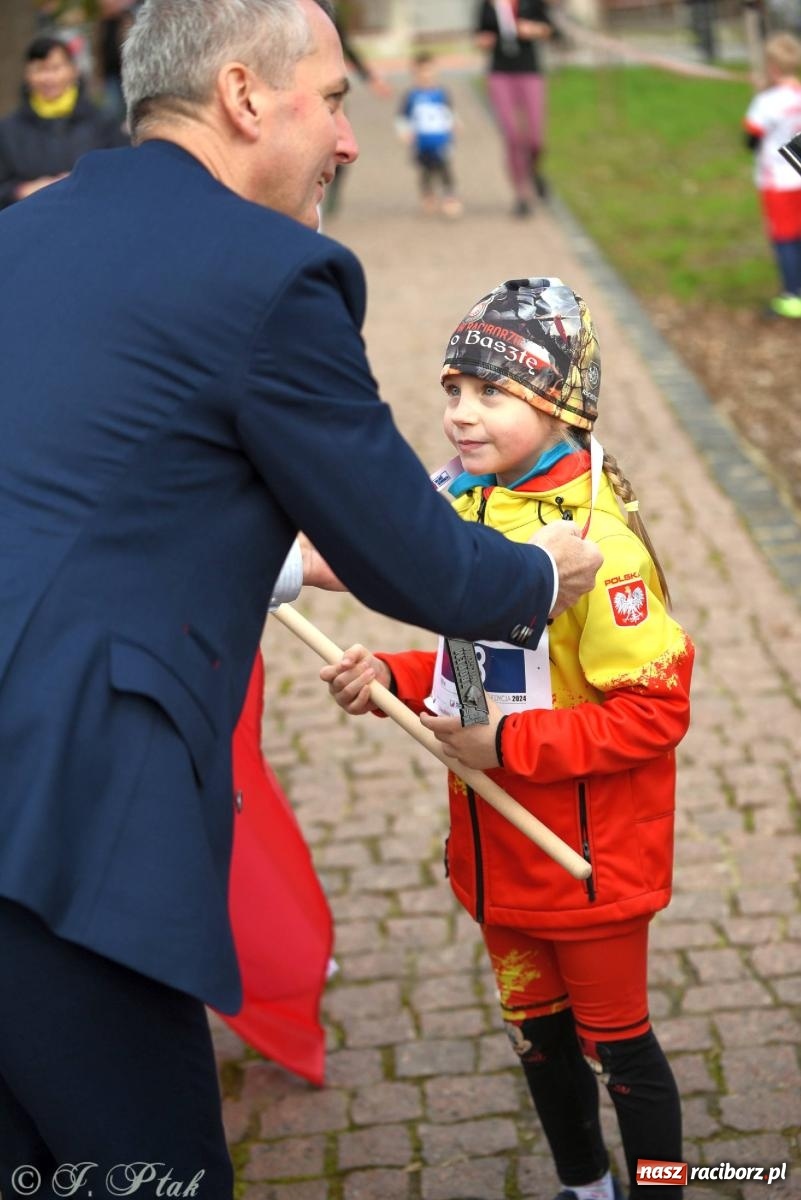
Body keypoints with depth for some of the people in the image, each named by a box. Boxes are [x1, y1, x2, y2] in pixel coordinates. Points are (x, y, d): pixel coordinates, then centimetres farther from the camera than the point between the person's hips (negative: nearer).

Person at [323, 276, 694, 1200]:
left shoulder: (593, 536, -24)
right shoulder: (464, 506, 0)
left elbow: (655, 709, -26)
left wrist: (509, 745, -26)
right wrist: (392, 679, -5)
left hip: (592, 855, -8)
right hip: (499, 848, 8)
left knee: (613, 1043, 9)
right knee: (536, 1030, 23)